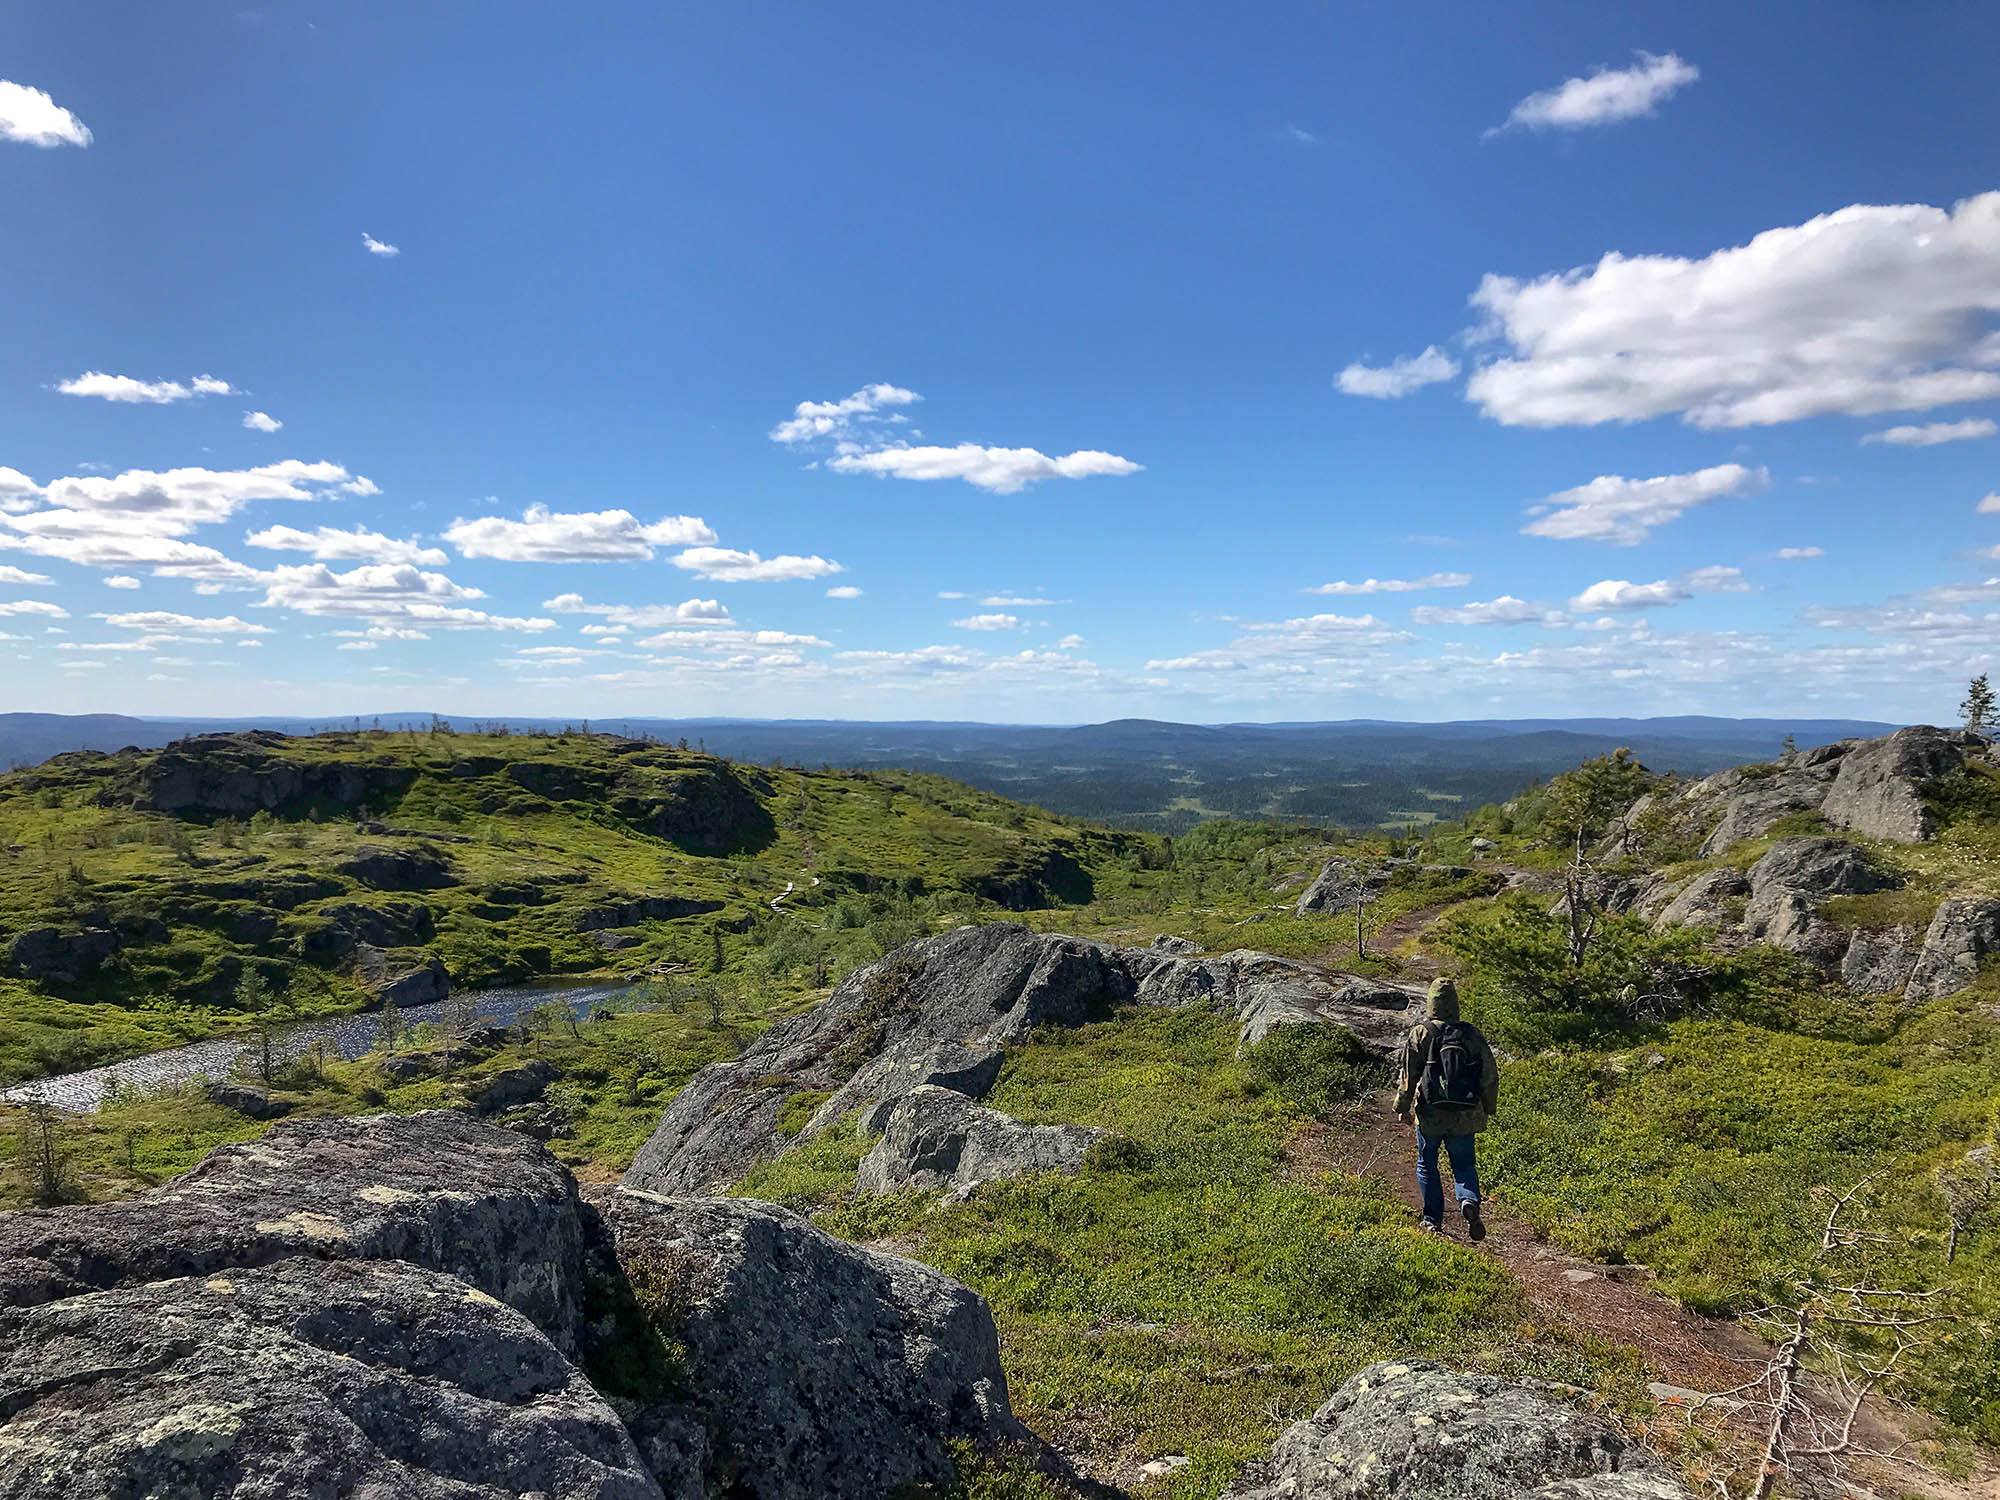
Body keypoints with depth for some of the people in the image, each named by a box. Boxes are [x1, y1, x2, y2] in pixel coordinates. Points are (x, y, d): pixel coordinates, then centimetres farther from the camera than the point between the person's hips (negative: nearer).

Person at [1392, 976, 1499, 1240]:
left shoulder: (1420, 1033, -7)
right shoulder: (1472, 1034, 0)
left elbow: (1407, 1073, -7)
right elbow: (1490, 1074, 3)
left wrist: (1402, 1107, 3)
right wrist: (1489, 1108, 16)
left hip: (1430, 1114, -2)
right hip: (1465, 1116, 2)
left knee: (1427, 1165, 15)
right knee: (1464, 1166, 13)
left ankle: (1433, 1220, 16)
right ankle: (1469, 1201, -15)